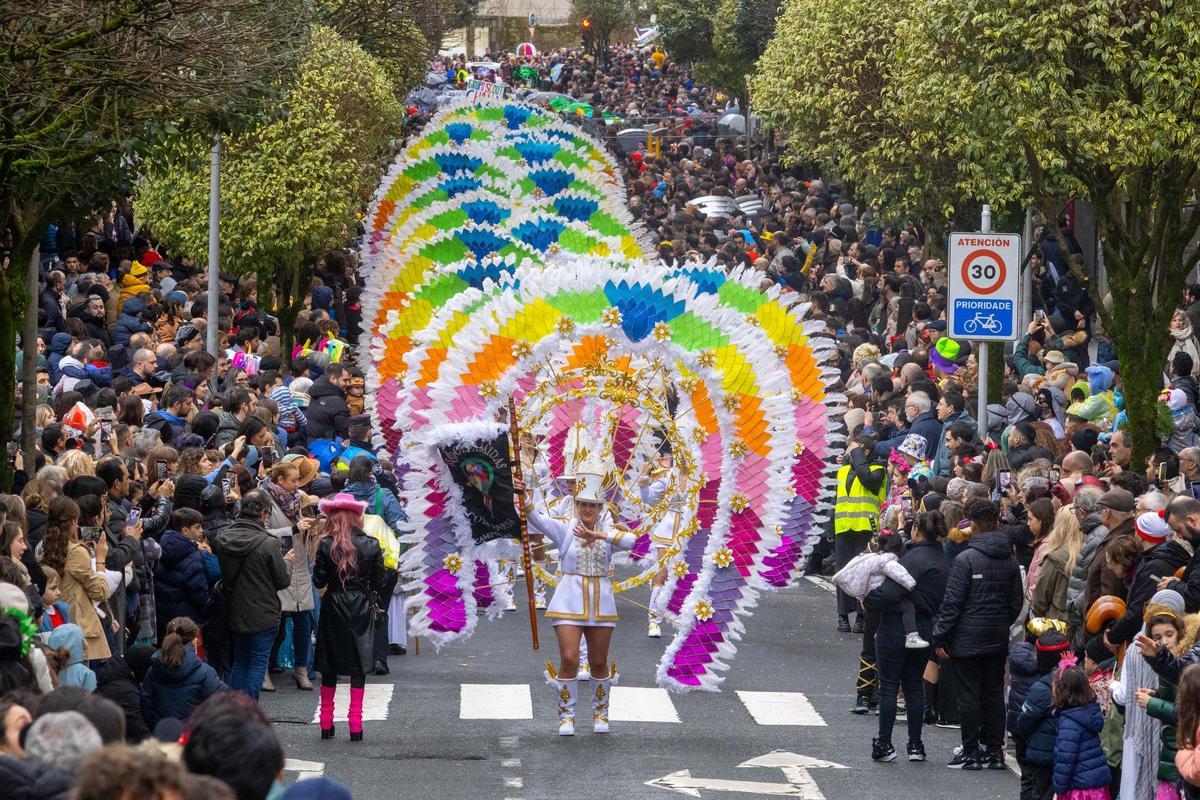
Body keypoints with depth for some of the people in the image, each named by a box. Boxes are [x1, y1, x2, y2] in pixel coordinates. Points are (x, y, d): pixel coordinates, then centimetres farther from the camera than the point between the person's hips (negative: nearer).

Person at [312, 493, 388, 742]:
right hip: (362, 608, 1)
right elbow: (380, 580, -1)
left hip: (333, 609, -1)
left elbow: (319, 582, -8)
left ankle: (326, 723, 15)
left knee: (330, 666, 11)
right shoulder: (371, 545, -6)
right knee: (359, 666, 6)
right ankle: (355, 724, 2)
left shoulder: (326, 546, -11)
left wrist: (316, 567, 11)